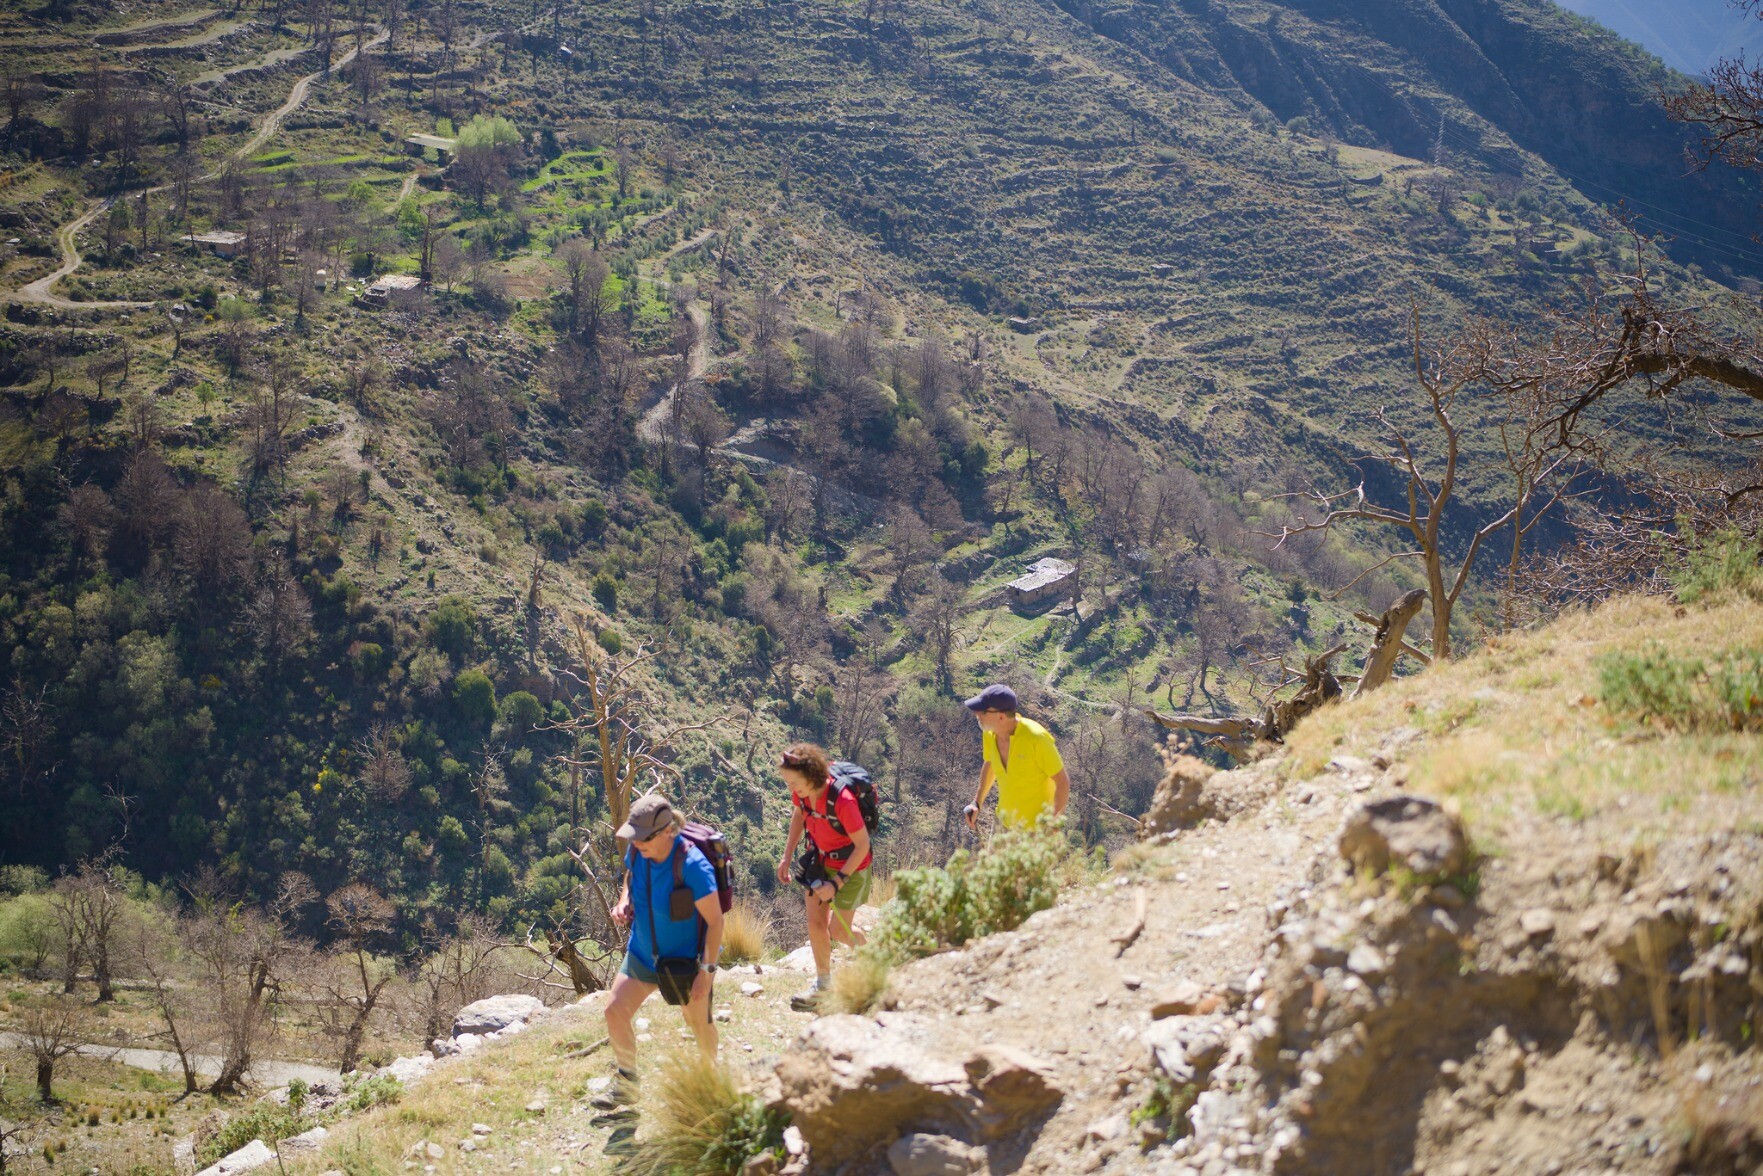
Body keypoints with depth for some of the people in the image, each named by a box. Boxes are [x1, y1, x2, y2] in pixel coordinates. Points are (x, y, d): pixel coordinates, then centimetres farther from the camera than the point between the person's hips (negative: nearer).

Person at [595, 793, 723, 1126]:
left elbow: (714, 920, -23)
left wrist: (708, 970, -23)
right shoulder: (637, 852, -13)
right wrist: (624, 902, -8)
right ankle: (627, 1084, 15)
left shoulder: (691, 865, -30)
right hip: (643, 952, 5)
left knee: (698, 1022, 14)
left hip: (686, 958, -5)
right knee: (614, 1012, -4)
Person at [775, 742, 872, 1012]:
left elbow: (862, 845, -26)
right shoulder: (802, 791, -17)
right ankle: (822, 984, 24)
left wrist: (837, 882, -24)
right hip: (821, 858, 6)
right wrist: (786, 858, 6)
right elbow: (798, 814, 8)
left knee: (838, 931, 3)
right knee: (815, 923, 7)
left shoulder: (842, 800, -36)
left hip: (851, 865, -6)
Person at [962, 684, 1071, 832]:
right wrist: (977, 803, 7)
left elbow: (1063, 781, -19)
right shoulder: (990, 734, -9)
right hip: (1005, 820, 6)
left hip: (1037, 826, -6)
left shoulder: (1036, 738, -27)